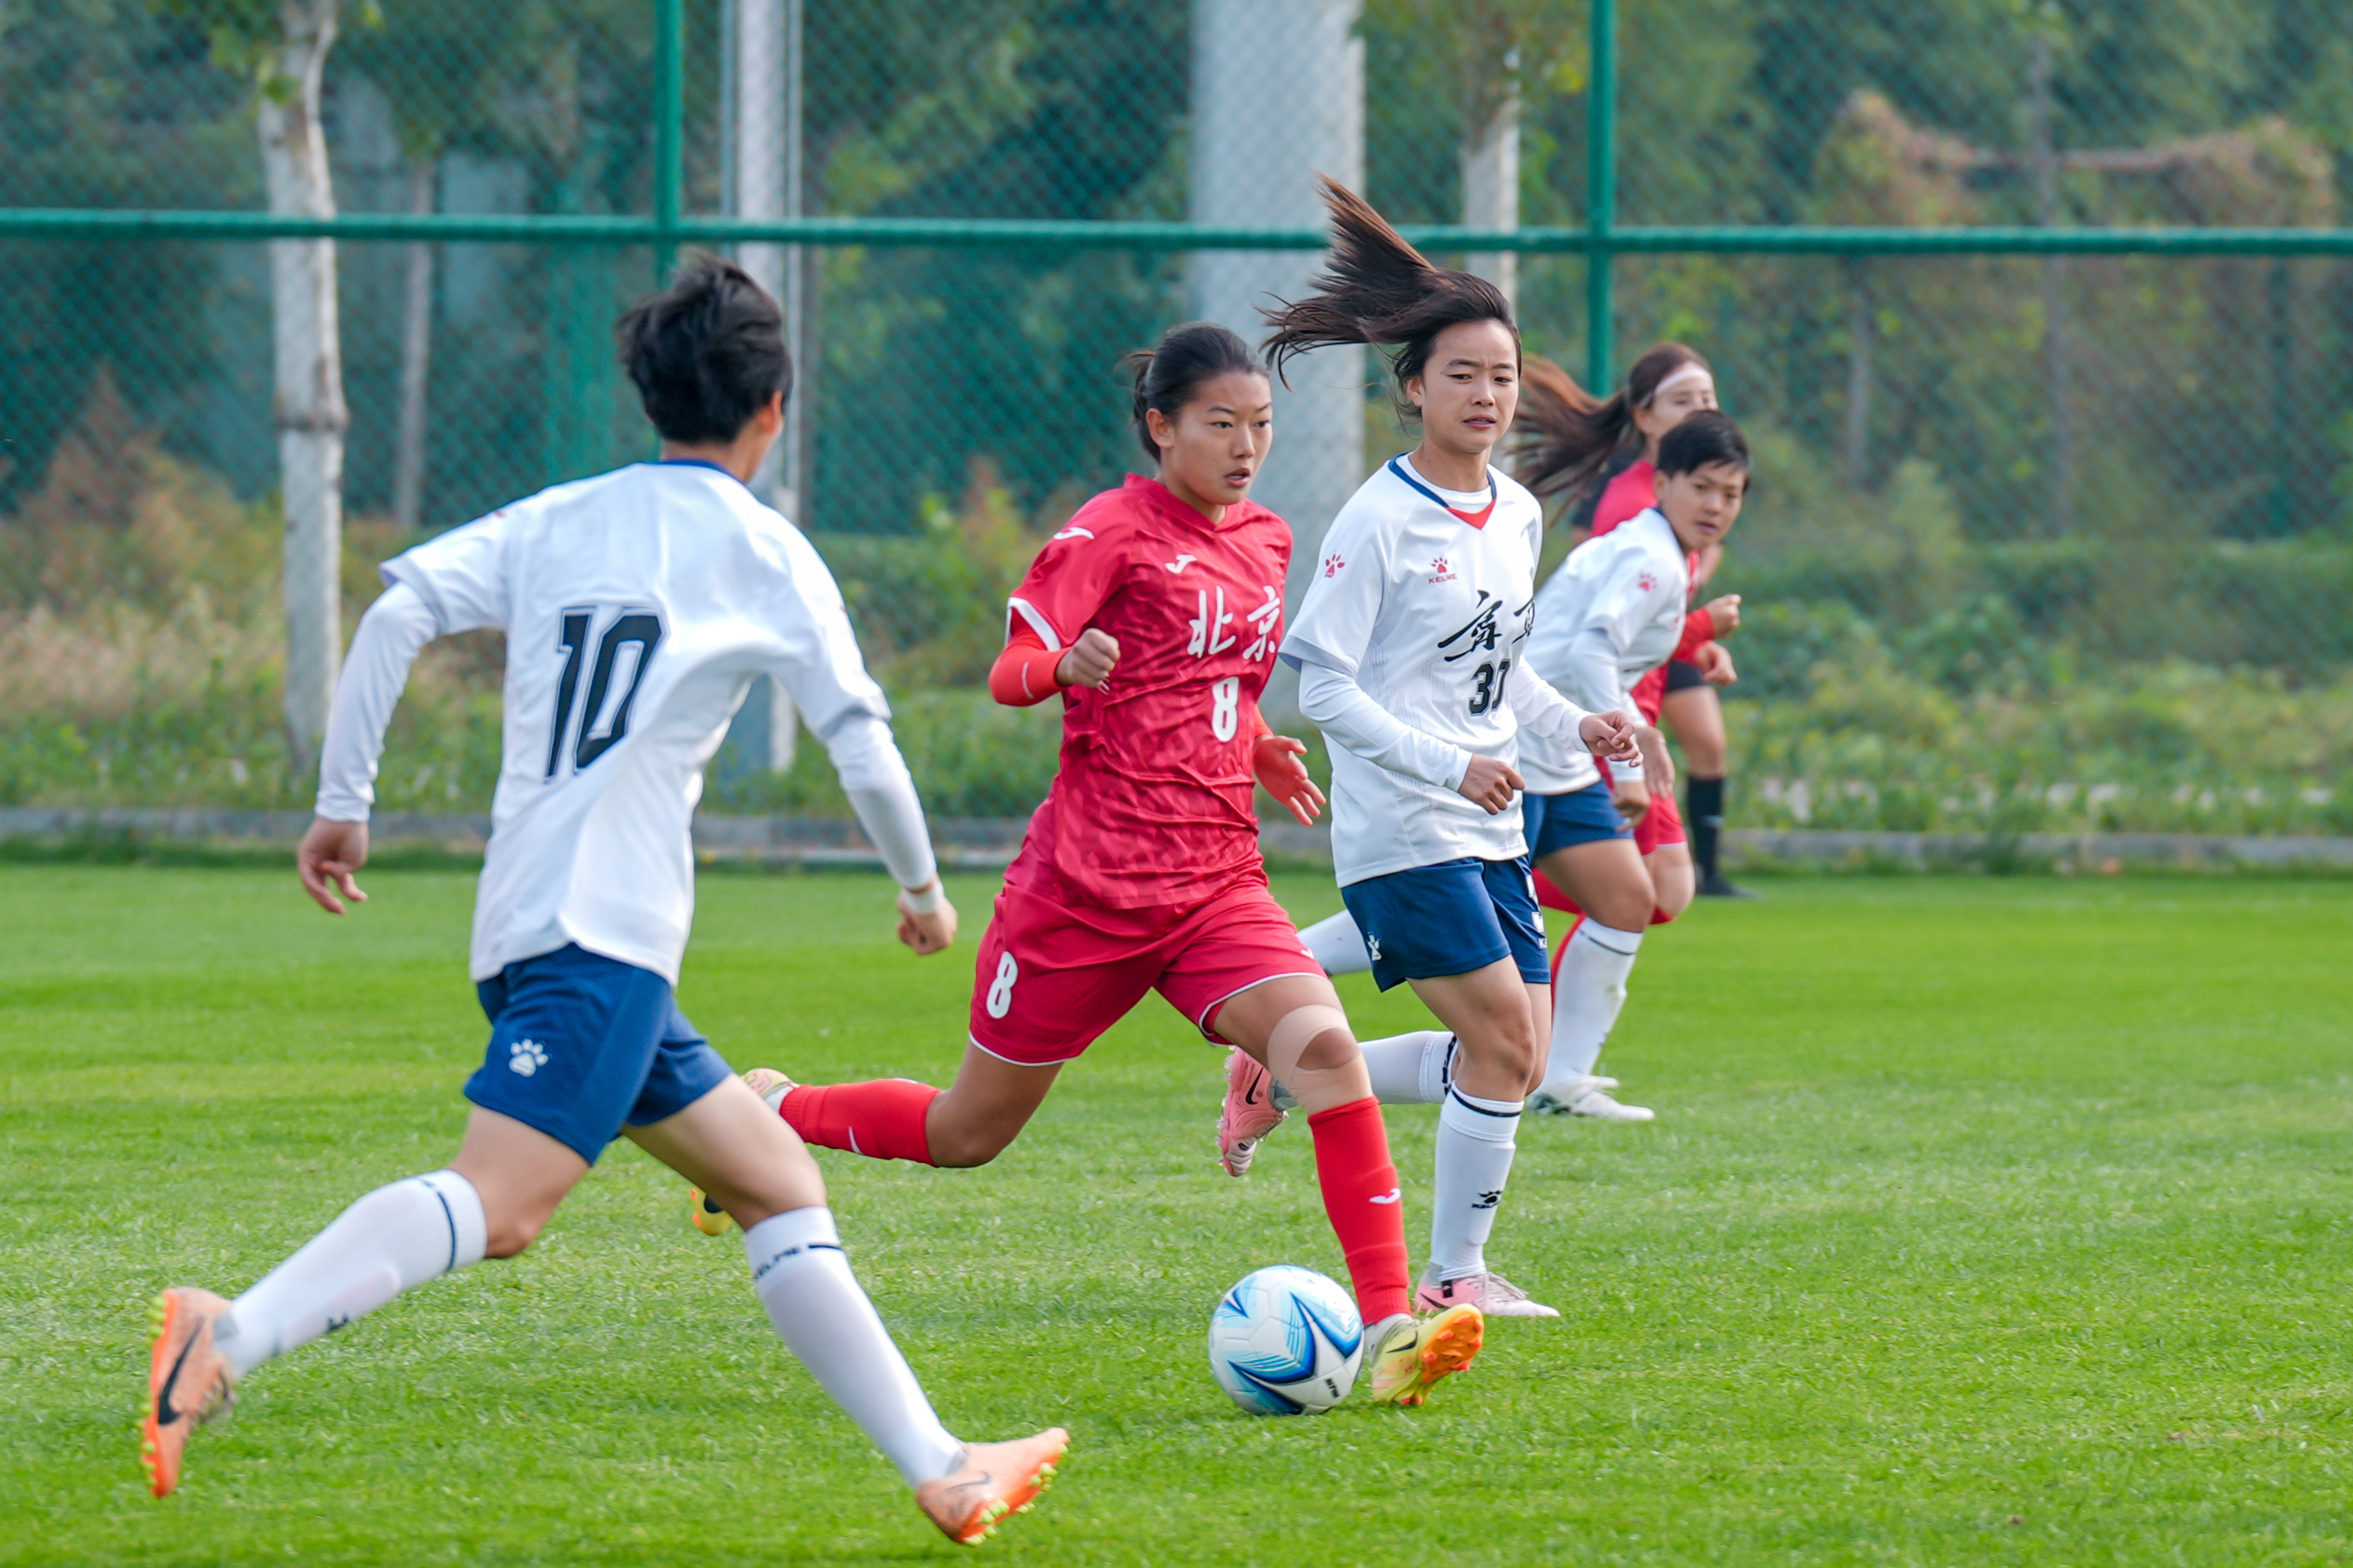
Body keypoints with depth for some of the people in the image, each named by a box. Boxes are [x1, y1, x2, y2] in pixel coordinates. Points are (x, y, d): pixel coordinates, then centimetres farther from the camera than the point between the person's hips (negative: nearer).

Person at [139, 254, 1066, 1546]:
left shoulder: (557, 521, 17)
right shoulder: (762, 553, 3)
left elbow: (397, 608, 4)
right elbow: (860, 739, 6)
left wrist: (342, 801, 8)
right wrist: (922, 885, 23)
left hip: (528, 934, 8)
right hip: (597, 936, -8)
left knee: (779, 1186, 14)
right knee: (497, 1206, -24)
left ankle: (938, 1471, 14)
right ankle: (233, 1340, -43)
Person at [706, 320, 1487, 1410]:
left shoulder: (1264, 543, 13)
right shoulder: (1114, 530, -8)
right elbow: (1010, 671, -14)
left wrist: (1258, 750, 11)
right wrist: (1063, 664, -36)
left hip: (1217, 882, 5)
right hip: (1087, 881, -5)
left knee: (1324, 1046, -23)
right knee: (971, 1134, 9)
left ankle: (1387, 1329, -28)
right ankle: (771, 1113, 38)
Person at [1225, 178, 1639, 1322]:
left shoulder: (1517, 517, 11)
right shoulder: (1380, 521, -12)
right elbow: (1323, 685, -14)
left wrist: (1575, 724, 4)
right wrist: (1447, 764, -23)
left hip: (1490, 830, 8)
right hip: (1400, 830, -8)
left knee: (1511, 1058, 4)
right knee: (1506, 1043, -12)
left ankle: (1287, 1077, 21)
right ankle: (1454, 1276, 2)